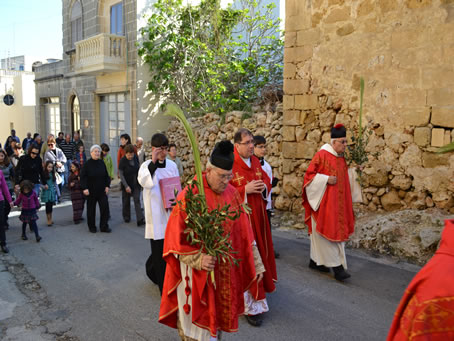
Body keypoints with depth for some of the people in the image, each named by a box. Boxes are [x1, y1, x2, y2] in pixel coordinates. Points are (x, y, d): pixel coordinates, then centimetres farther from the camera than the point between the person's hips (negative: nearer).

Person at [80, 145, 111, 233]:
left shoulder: (102, 163, 4)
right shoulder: (87, 164, -7)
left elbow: (106, 176, 11)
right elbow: (83, 177, -8)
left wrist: (107, 186, 2)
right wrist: (84, 188, -17)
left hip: (102, 191, 3)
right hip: (91, 191, -3)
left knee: (105, 207, -2)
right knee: (91, 209, 7)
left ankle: (104, 227, 8)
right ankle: (92, 227, 22)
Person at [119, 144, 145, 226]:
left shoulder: (136, 158, -3)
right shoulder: (122, 161, -15)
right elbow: (121, 174, -15)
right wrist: (126, 186, -20)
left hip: (136, 183, 3)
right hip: (126, 184, -3)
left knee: (137, 200, -5)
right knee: (126, 201, 11)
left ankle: (140, 220, -11)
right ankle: (126, 218, 30)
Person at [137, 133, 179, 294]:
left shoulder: (172, 165, 6)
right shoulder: (147, 165, -6)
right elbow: (144, 182, -26)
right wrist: (153, 161, -28)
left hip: (170, 212, 5)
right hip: (156, 214, -4)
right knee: (159, 252, -2)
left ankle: (152, 269, 44)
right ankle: (165, 288, 10)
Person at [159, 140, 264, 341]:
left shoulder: (232, 193, 0)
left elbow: (244, 234, 5)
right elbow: (176, 236, -15)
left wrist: (256, 264, 5)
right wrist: (198, 258, -26)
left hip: (225, 271, 5)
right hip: (197, 273, -5)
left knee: (218, 315, 19)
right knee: (197, 319, 10)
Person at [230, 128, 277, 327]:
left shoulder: (255, 161, 7)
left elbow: (266, 179, 17)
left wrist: (264, 186, -6)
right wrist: (246, 189, -23)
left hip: (257, 215, 7)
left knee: (260, 250, 17)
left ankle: (260, 285, 38)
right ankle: (251, 305, 7)